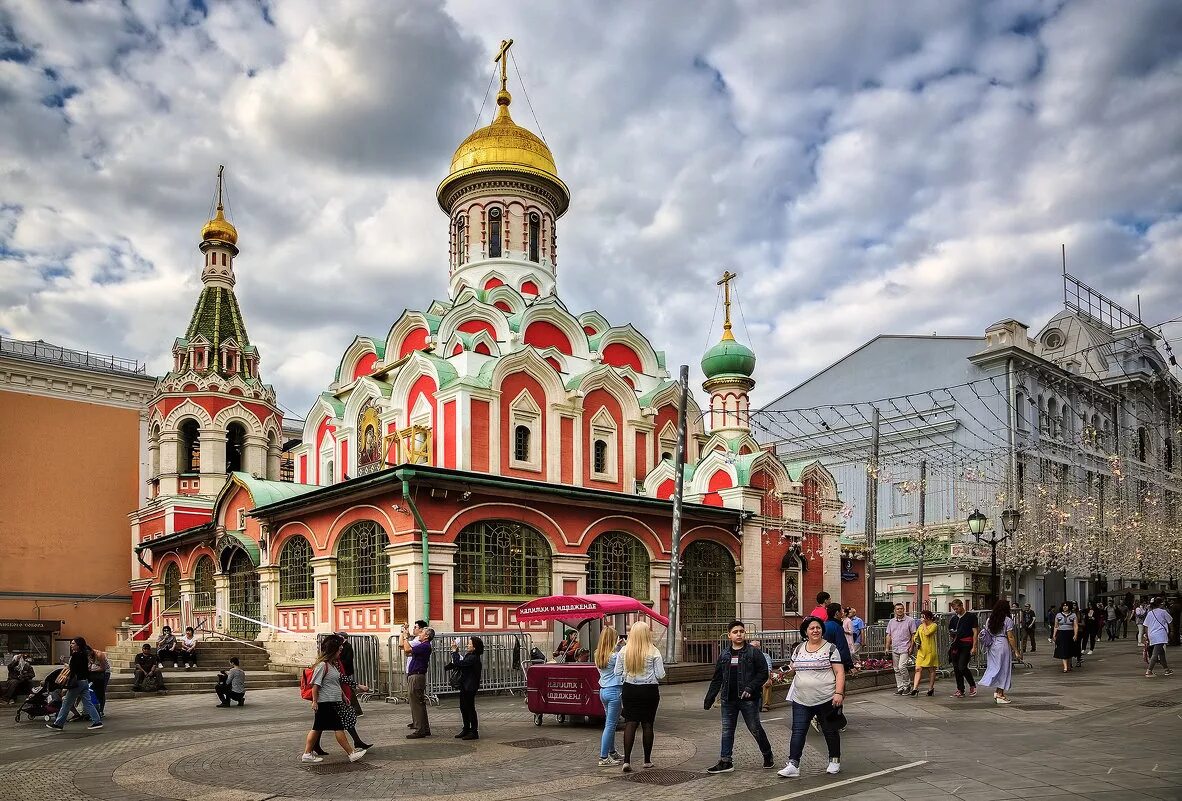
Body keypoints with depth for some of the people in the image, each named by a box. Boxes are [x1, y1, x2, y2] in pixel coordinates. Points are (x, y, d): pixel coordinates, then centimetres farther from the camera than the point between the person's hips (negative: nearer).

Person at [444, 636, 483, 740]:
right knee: (463, 707, 15)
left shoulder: (473, 658, -21)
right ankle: (466, 729, 27)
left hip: (470, 687, -10)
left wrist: (454, 651, -18)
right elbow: (458, 664, 19)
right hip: (464, 686, 10)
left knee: (470, 708, -3)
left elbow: (458, 663, -25)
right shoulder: (468, 655, 9)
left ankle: (474, 732, 5)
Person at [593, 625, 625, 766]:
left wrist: (617, 647, 18)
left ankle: (612, 753, 31)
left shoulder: (598, 655, 6)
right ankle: (603, 758, -1)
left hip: (603, 691, 8)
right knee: (610, 725, -3)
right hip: (614, 691, -8)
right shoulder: (615, 655, -16)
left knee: (610, 723, 20)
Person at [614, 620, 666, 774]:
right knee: (647, 724, 9)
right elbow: (660, 675, -9)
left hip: (629, 690, 1)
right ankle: (647, 760, 18)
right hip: (649, 691, -1)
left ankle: (626, 760, -9)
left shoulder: (624, 651, -4)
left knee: (630, 723, 2)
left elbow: (617, 672, 2)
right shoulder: (654, 652, -11)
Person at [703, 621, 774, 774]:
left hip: (748, 699, -5)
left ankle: (768, 756, 23)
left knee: (755, 729, 4)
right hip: (729, 699, 5)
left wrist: (750, 688, -19)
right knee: (727, 730, 6)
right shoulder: (724, 655, 9)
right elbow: (717, 679, 13)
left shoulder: (754, 652, -4)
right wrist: (709, 699, 9)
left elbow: (763, 673, -8)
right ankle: (725, 761, 13)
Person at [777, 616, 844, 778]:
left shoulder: (830, 648, -4)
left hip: (826, 699, -3)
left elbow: (840, 672, -8)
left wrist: (839, 693, -17)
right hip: (801, 699, 3)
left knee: (830, 731, 11)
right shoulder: (798, 649, 9)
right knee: (798, 732, -1)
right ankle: (793, 765, -1)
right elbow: (792, 668, 22)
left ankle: (835, 761, 29)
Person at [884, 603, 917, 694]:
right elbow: (888, 636, 14)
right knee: (896, 669, 6)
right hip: (894, 649, 5)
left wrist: (911, 647, -8)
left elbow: (913, 635, -1)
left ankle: (907, 685, 1)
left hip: (905, 648, -5)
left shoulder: (910, 621, 0)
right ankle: (900, 687, 14)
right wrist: (887, 648, 8)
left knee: (902, 667, -16)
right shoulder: (891, 622, 13)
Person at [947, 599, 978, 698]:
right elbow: (950, 633, 23)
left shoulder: (971, 616, 0)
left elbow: (975, 632, -2)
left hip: (966, 645, -6)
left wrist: (974, 647, -10)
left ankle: (973, 685, 7)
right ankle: (960, 690, 11)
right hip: (956, 645, 6)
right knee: (956, 668, 3)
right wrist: (951, 635, -1)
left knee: (962, 667, -15)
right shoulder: (953, 619, 17)